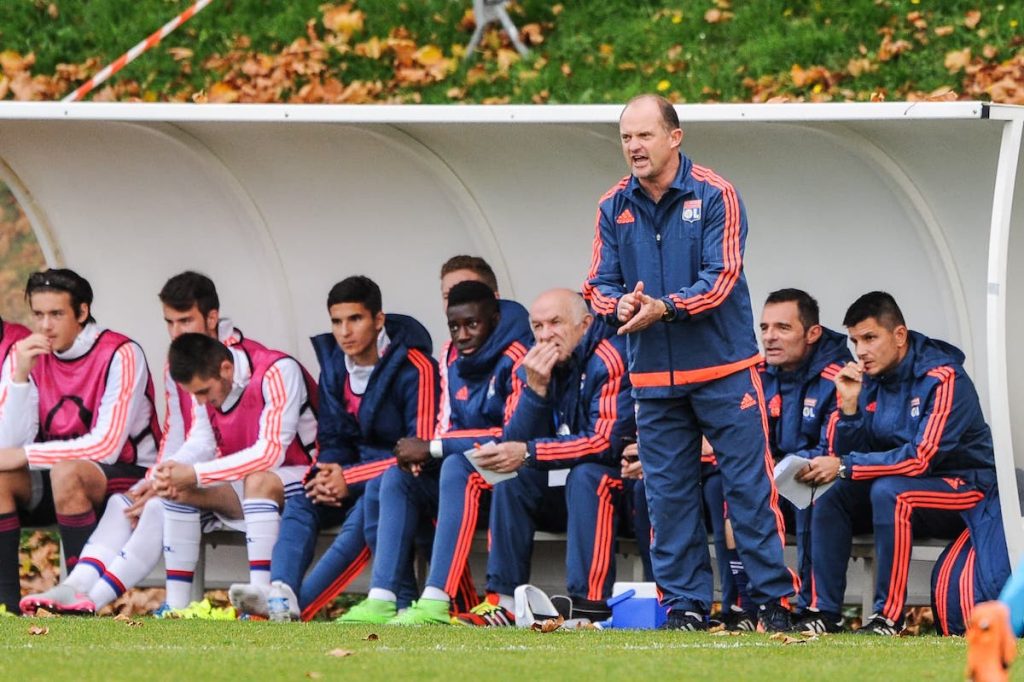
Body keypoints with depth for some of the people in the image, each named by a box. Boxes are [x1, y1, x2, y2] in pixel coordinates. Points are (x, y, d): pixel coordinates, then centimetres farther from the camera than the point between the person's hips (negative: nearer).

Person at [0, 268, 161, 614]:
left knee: (66, 473, -36)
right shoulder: (33, 357, 1)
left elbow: (107, 446, -23)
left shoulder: (120, 355, -16)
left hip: (128, 475, -6)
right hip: (57, 477, 6)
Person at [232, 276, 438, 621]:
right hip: (357, 475, 7)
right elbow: (333, 440, 12)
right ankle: (281, 592, -39)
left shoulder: (414, 368, -15)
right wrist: (330, 476, -13)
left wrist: (350, 479, -20)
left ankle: (297, 605, -44)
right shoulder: (335, 366, 6)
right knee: (301, 503, -17)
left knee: (363, 517, -34)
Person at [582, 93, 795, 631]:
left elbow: (721, 279, -14)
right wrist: (620, 305, -18)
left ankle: (773, 601, 1)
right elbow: (599, 284, 5)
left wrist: (664, 307, -28)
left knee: (749, 486, -4)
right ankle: (685, 605, 12)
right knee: (667, 493, 5)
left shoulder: (714, 197, -7)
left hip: (722, 369, -4)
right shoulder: (614, 207, 6)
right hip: (653, 375, 4)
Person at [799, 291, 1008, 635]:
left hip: (965, 489, -8)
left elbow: (922, 458, -27)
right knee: (831, 501, -9)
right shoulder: (870, 379, 1)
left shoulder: (943, 379, -20)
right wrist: (850, 404, -16)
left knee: (889, 491, -32)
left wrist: (844, 466, -28)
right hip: (906, 485, 8)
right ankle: (824, 613, -11)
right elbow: (848, 454, 1)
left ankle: (889, 616, -31)